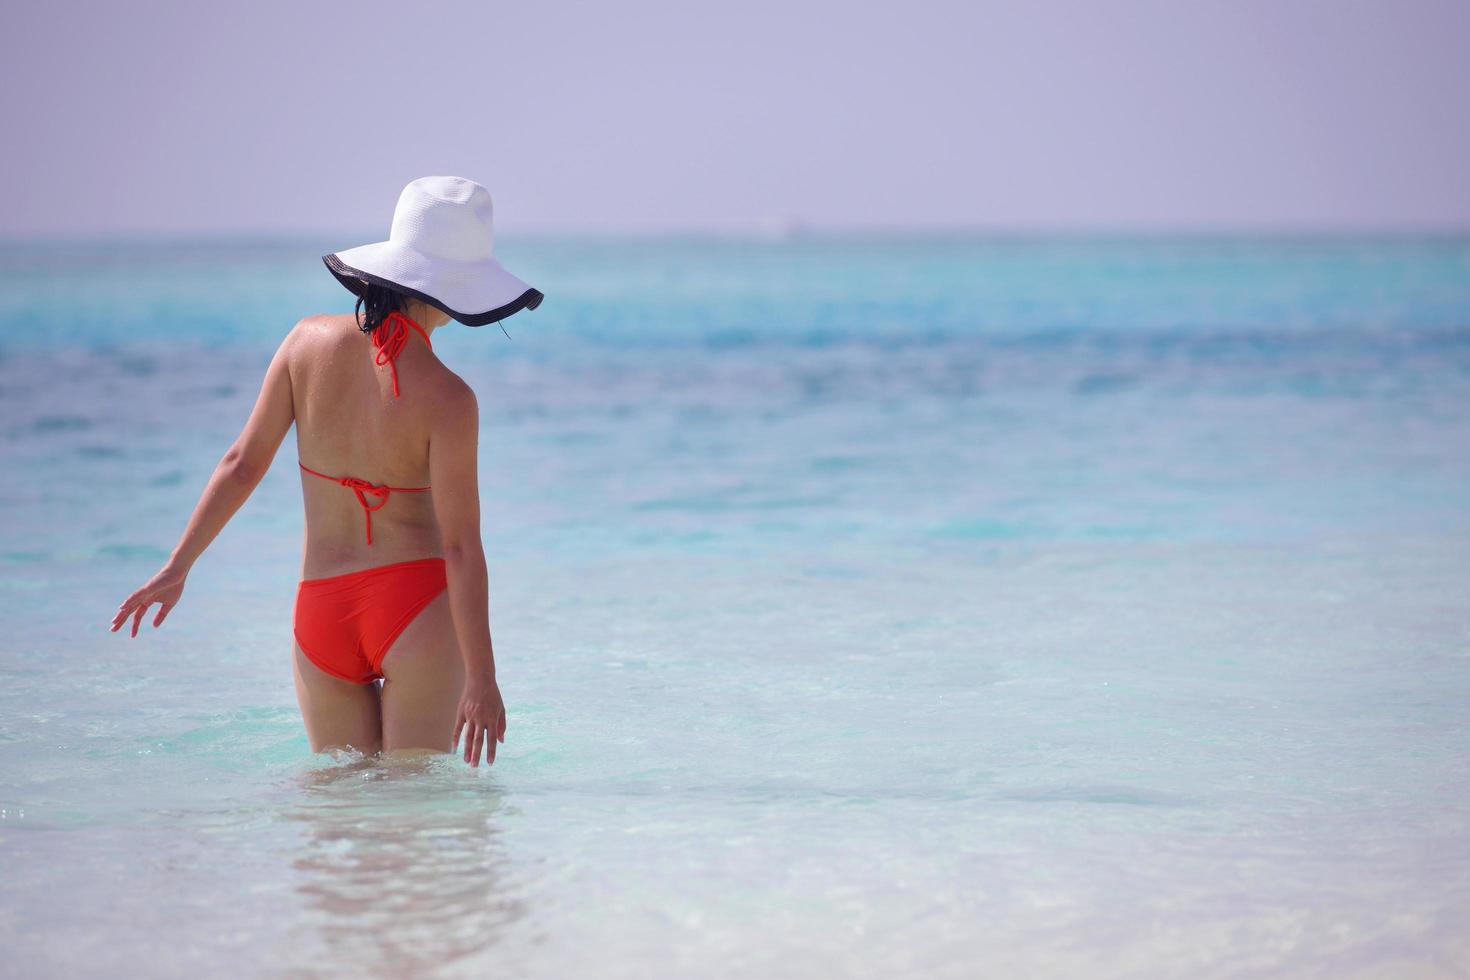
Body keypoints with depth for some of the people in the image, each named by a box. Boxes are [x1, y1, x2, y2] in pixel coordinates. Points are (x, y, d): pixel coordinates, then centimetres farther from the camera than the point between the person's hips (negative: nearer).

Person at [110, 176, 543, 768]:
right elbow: (460, 545, -14)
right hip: (415, 604, -4)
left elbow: (243, 463, 2)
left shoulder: (308, 341, -3)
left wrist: (177, 568, 13)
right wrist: (482, 679, -10)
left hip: (319, 608, 4)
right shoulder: (447, 398, -14)